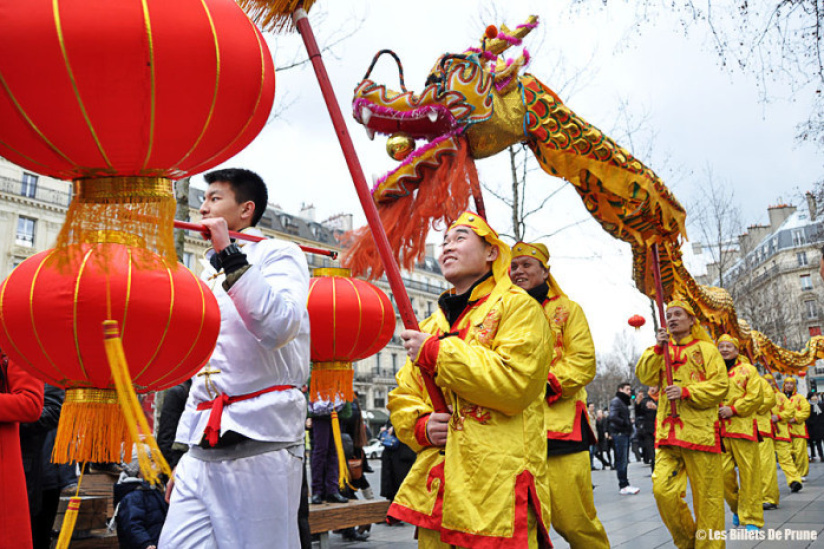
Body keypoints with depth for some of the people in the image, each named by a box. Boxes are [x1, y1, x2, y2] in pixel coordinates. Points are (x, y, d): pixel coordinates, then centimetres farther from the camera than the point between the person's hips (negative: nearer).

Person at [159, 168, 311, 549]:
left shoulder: (278, 254, 0)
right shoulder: (208, 273, 23)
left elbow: (279, 328, -22)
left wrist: (228, 254, -19)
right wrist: (182, 452, 23)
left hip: (259, 445, -7)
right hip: (203, 447, 7)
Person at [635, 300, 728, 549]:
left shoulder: (706, 349, 7)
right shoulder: (662, 351, 19)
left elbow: (719, 386, -2)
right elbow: (646, 377, 4)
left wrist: (686, 392, -14)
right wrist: (657, 348, -6)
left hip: (700, 430, -3)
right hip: (667, 433, 3)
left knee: (707, 495, -1)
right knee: (663, 490, -7)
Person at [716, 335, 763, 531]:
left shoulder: (747, 369, 6)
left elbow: (756, 396, -3)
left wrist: (733, 409, -12)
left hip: (742, 426, -3)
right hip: (719, 430, 3)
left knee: (749, 474, -2)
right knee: (723, 473, 0)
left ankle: (752, 519, 7)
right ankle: (737, 509, 23)